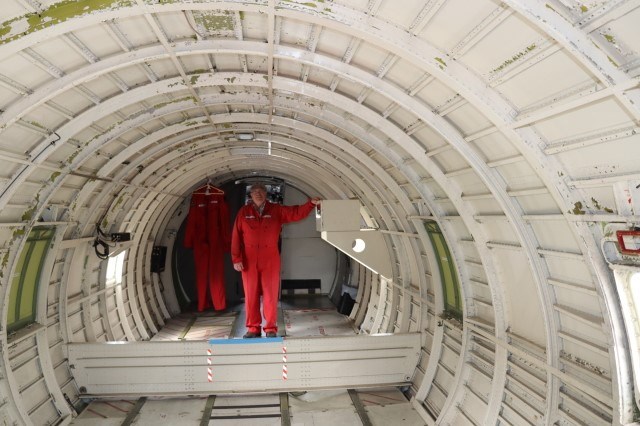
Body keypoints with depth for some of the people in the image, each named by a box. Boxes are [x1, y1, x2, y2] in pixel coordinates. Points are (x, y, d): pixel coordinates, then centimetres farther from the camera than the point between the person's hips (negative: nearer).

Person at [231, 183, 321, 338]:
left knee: (270, 294, 2)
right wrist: (236, 259, -5)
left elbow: (296, 213, -1)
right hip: (249, 260, 0)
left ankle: (271, 328, 12)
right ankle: (253, 328, 16)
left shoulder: (276, 210, 6)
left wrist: (311, 203, -17)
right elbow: (236, 236, 1)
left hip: (270, 259, 0)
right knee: (251, 294, 6)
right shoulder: (244, 212, 5)